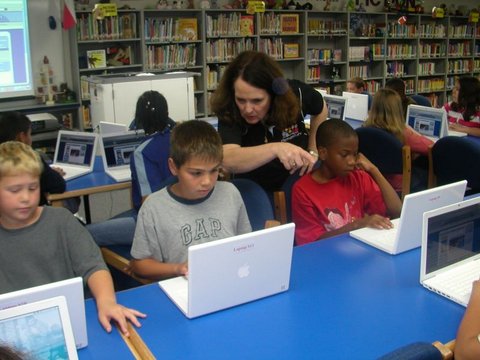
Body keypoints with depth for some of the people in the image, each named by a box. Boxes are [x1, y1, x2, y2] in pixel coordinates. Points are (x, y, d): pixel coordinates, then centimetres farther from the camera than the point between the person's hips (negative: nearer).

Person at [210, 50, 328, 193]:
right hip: (255, 188, -1)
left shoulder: (296, 92, -18)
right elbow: (228, 161, -42)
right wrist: (276, 149, -53)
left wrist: (312, 151, 0)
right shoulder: (229, 112, -25)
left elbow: (320, 110, 5)